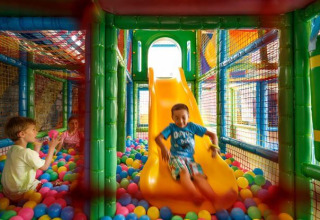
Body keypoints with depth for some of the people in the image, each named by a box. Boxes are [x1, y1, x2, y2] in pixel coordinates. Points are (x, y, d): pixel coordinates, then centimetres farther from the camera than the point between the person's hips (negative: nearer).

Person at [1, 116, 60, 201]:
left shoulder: (12, 149, 0)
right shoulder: (27, 152, -29)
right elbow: (45, 166, -19)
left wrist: (37, 147, 11)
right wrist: (52, 147, -15)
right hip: (21, 193, -10)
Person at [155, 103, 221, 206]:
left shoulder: (192, 126, 10)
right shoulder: (172, 127, 6)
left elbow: (212, 134, 12)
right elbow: (158, 137, -8)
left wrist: (214, 146, -8)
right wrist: (163, 148, -29)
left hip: (190, 158, 2)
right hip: (175, 157, -1)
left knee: (199, 175, -24)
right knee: (183, 171, -34)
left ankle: (215, 200, -42)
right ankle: (196, 195, -52)